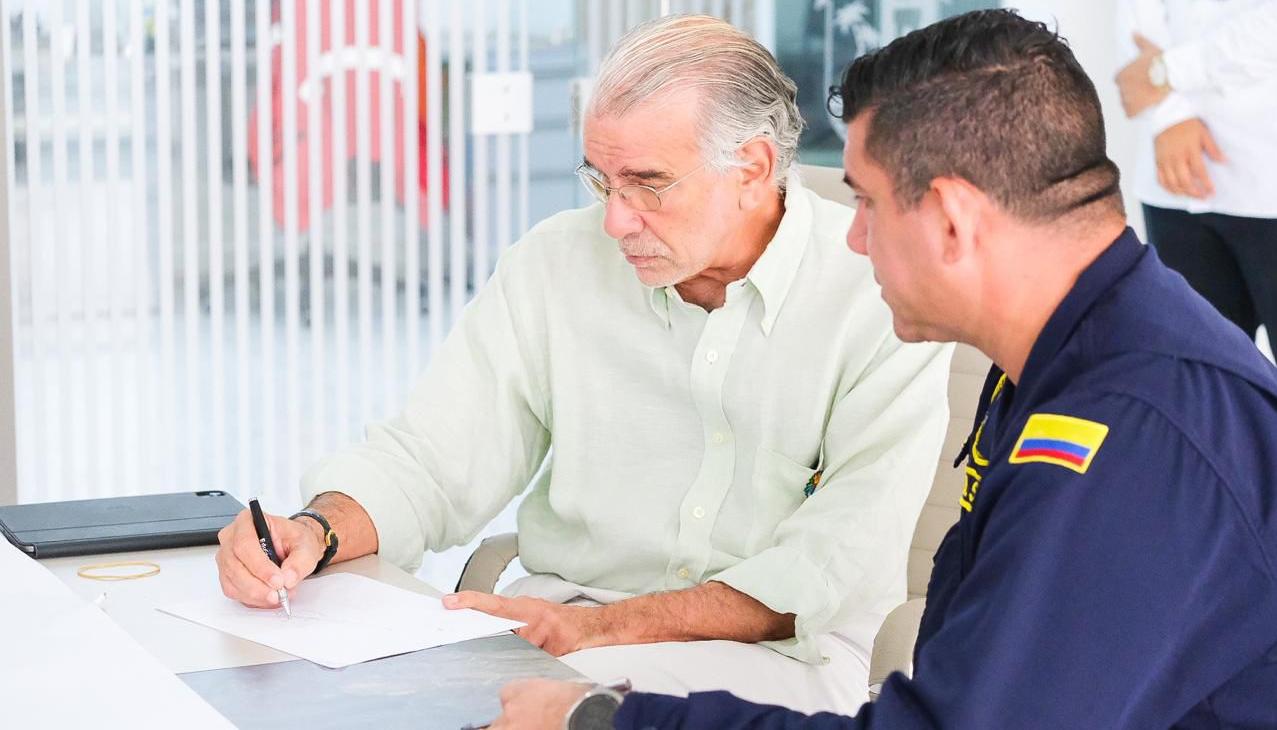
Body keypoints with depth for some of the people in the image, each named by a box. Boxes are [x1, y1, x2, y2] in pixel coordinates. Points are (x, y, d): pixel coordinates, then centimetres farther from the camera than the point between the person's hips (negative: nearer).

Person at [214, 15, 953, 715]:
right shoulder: (557, 263, 4)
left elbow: (847, 562, -15)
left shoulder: (885, 294, -9)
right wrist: (317, 532, -16)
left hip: (777, 654, -3)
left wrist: (605, 627, -22)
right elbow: (429, 462, 6)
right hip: (558, 615, 3)